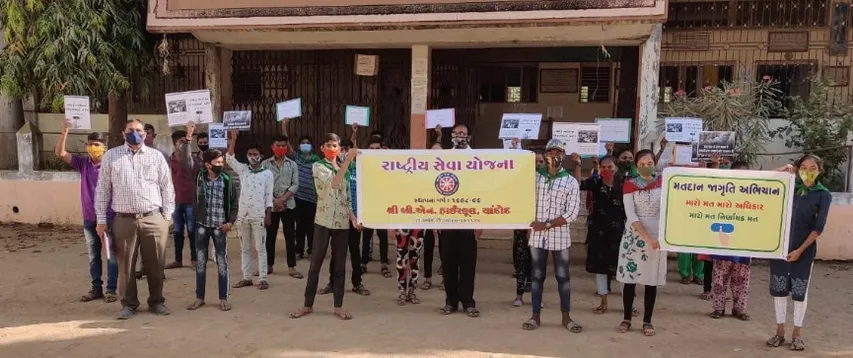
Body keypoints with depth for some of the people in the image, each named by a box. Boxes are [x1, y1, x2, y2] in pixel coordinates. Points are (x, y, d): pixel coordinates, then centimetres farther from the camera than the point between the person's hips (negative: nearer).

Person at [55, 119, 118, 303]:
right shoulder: (83, 163, 4)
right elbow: (60, 153, -2)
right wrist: (64, 132, -14)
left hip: (108, 217, -5)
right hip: (89, 219, 5)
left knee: (111, 255, 3)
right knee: (93, 256, 13)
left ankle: (111, 289, 11)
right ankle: (96, 288, 24)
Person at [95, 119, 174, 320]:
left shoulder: (156, 156, 7)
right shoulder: (111, 156, 7)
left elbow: (167, 188, 7)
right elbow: (102, 190, 7)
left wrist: (166, 217, 3)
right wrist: (101, 220, 4)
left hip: (153, 219, 0)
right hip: (124, 220, 0)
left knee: (155, 265, 7)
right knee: (125, 266, 7)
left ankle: (156, 301, 22)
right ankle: (129, 303, 22)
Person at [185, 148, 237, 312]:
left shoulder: (227, 181, -4)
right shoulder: (199, 177, -3)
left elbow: (234, 204, 3)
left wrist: (231, 221, -7)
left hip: (220, 227, -1)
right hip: (202, 226, 1)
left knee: (222, 263, 4)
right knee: (200, 263, 9)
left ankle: (223, 298, 13)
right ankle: (199, 297, 20)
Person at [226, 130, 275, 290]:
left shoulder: (267, 173, 2)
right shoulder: (243, 170, 9)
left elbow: (269, 196, 1)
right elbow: (229, 158, -2)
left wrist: (268, 215, -5)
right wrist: (234, 138, -9)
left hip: (259, 215, -3)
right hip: (242, 215, 3)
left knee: (260, 248, 1)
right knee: (244, 248, 9)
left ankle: (262, 278, 6)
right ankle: (246, 277, 17)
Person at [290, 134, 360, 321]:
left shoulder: (344, 169, 15)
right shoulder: (318, 166, -2)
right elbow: (333, 183, -21)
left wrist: (353, 218, 5)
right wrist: (347, 161, -24)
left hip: (342, 222, 4)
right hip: (323, 221, -4)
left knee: (340, 265, 8)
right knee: (316, 264, 3)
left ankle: (338, 306, 15)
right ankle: (308, 304, 15)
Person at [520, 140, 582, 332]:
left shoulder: (571, 182, -1)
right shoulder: (535, 177, 4)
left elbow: (572, 213, -7)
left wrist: (547, 225, -13)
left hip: (560, 236, -1)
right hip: (537, 235, 1)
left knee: (563, 277, 7)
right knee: (537, 276, 7)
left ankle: (566, 317, 18)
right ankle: (536, 316, 16)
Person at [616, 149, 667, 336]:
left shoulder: (663, 182, 4)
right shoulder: (629, 185, -3)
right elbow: (630, 216, -10)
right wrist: (647, 238, -17)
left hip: (658, 237, 2)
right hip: (634, 236, -1)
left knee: (652, 280, 6)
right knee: (630, 278, 2)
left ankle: (647, 321, 17)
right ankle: (627, 319, 16)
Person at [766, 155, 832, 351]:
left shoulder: (823, 195, -3)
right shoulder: (790, 187, 5)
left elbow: (818, 227, -8)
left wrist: (800, 250, -12)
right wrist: (783, 171, -6)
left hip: (805, 248, -3)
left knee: (800, 291, 4)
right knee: (779, 289, 6)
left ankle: (797, 333, 16)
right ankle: (780, 330, 18)